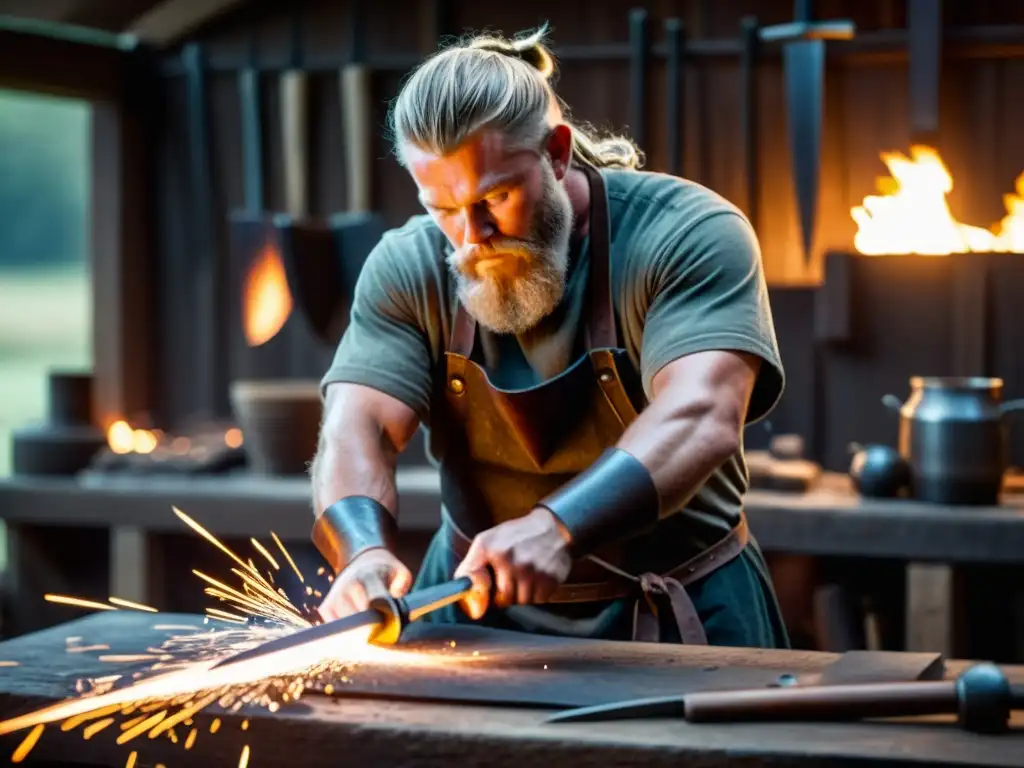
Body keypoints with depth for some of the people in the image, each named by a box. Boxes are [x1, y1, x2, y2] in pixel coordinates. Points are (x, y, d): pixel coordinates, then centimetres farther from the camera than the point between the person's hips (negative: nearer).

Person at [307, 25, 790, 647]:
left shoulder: (690, 235, -13)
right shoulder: (407, 271, -2)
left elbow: (702, 420, -26)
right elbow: (357, 429, -11)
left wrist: (556, 527, -41)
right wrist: (365, 554, -33)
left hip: (680, 614, -2)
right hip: (476, 604, 3)